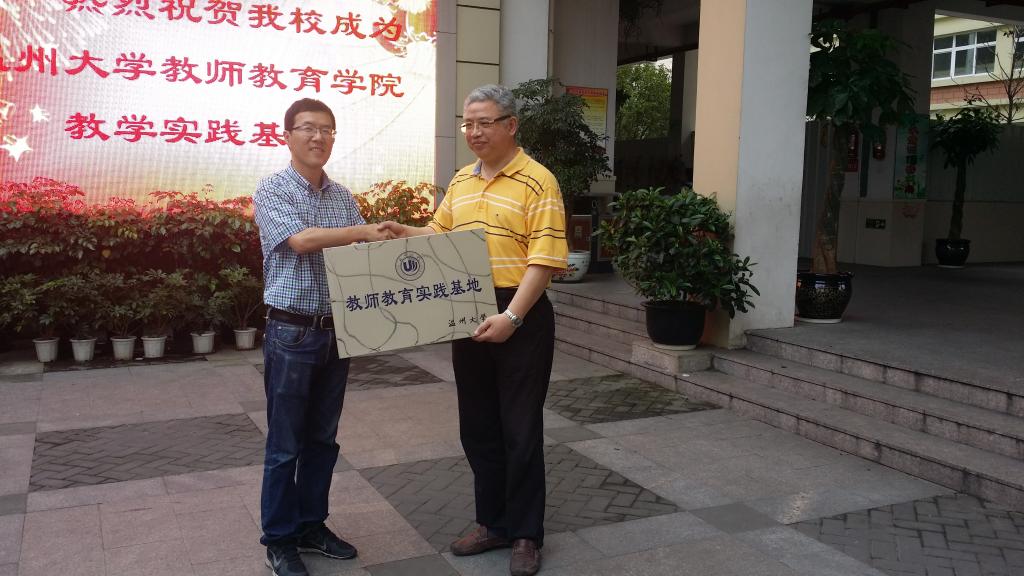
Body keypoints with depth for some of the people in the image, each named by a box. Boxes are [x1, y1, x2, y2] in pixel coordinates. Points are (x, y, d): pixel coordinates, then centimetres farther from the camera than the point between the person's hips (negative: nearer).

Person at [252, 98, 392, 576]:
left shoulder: (343, 196, 11)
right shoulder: (272, 191, -6)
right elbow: (302, 240, -21)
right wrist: (362, 231, -15)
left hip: (337, 330, 6)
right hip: (292, 332, -5)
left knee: (322, 438, 14)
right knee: (285, 444, 4)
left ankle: (311, 526, 29)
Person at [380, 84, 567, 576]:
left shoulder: (537, 181, -11)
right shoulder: (460, 181, 12)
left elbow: (545, 259, -17)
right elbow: (440, 234, 22)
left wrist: (512, 316, -25)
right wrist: (406, 235, 2)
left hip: (521, 318, -7)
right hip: (467, 316, 7)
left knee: (520, 429, 3)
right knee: (477, 425, 14)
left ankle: (526, 534, 18)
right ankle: (492, 522, 29)